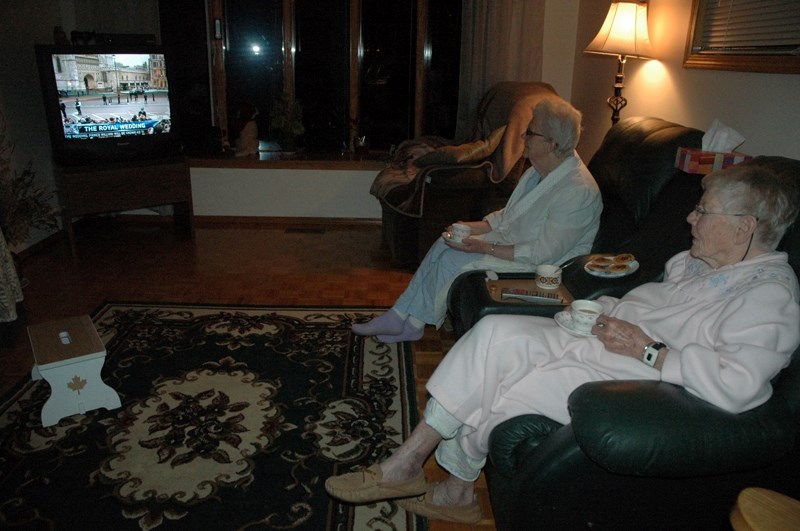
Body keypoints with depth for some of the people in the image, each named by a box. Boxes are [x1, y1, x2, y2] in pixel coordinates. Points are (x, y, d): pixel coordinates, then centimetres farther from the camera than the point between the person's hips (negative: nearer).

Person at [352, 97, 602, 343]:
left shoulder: (578, 192, -25)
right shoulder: (539, 171, 5)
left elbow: (543, 253, -26)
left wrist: (485, 247, -27)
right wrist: (472, 227, 0)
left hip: (536, 267, -9)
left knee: (452, 260, -19)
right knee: (443, 245, -7)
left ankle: (410, 323, 2)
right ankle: (400, 318, -3)